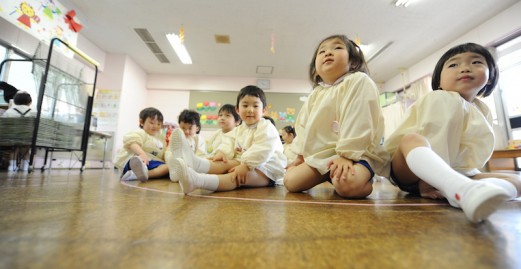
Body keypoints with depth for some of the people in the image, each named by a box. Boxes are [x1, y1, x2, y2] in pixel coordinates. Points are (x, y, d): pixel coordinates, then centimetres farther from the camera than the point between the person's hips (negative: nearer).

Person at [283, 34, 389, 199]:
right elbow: (303, 126, 15)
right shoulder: (315, 94, 13)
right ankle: (332, 178, 15)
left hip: (355, 153, -6)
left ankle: (364, 180, 2)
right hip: (323, 155, 7)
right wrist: (300, 156, 12)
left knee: (347, 185, -35)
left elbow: (357, 121, -18)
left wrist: (346, 155, -23)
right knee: (290, 181, -3)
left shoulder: (358, 81, -8)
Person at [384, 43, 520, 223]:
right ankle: (463, 189, -54)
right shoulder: (436, 100, -6)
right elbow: (426, 141, -17)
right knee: (412, 139, -33)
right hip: (412, 170, -6)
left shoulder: (483, 112, 14)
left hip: (454, 173, 6)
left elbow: (473, 155, 8)